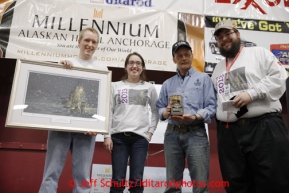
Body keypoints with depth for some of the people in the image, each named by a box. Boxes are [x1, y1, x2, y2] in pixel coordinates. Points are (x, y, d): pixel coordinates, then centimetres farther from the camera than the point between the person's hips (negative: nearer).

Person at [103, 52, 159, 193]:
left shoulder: (149, 88, 11)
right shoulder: (115, 86, 9)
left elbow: (156, 111, 16)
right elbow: (108, 112, 5)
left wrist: (151, 131, 5)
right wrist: (107, 135, -2)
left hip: (140, 137, 1)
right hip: (119, 136, 0)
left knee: (136, 180, 1)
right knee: (118, 180, 2)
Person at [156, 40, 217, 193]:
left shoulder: (203, 78, 9)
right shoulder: (167, 83, 19)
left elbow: (211, 107, -1)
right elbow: (159, 107, 12)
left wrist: (194, 117, -18)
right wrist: (166, 112, -10)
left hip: (196, 133, -3)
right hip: (172, 134, 3)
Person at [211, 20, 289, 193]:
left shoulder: (259, 53, 8)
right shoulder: (218, 68, 23)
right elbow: (214, 99, 24)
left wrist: (252, 93, -15)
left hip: (264, 127, -4)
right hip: (229, 133, 5)